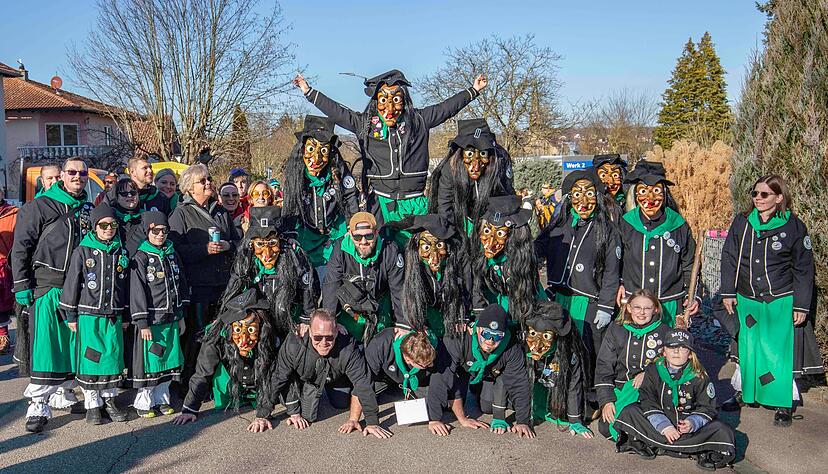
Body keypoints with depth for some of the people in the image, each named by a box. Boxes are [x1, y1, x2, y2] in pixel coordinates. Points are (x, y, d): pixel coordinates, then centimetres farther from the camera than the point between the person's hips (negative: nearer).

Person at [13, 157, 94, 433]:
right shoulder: (40, 207, -2)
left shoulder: (87, 210, 14)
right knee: (44, 345, -8)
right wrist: (22, 285, -10)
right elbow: (21, 247, -5)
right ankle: (39, 406, -5)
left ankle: (64, 394, 24)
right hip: (46, 286, -5)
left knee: (72, 343, 10)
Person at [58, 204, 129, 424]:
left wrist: (126, 315, 12)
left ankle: (109, 399, 20)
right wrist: (70, 315, -3)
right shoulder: (83, 251, -3)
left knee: (113, 356, 6)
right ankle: (92, 403, 14)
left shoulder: (121, 253, 8)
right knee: (90, 358, 2)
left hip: (114, 315, 3)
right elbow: (71, 283, -2)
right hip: (88, 315, -3)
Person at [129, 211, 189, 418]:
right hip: (151, 319, -5)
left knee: (169, 359, 11)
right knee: (149, 361, -1)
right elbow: (137, 292, -10)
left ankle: (162, 399, 24)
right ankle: (143, 402, 13)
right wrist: (142, 323, -14)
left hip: (171, 318, 6)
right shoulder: (141, 258, -7)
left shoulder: (172, 254, 10)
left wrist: (181, 315, 13)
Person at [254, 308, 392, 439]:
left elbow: (363, 384, -36)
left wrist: (372, 422, -38)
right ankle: (294, 411, 12)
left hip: (336, 379, 2)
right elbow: (276, 380, -30)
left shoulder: (348, 349, -39)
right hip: (304, 380, -1)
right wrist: (261, 416, -28)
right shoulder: (294, 345, -38)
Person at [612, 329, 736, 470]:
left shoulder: (698, 376, -4)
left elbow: (707, 407, -3)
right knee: (630, 413, -18)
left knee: (722, 431, -24)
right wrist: (663, 426, -21)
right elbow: (648, 402, -7)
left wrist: (693, 423, -24)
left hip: (688, 426, 0)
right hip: (659, 423, 0)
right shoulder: (653, 370, -2)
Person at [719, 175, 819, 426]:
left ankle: (783, 404, 15)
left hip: (781, 302, -3)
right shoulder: (741, 222, 1)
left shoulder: (794, 227, -6)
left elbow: (803, 270, -1)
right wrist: (728, 292, 3)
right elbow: (729, 258, 7)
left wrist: (801, 306, -3)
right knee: (746, 349, 13)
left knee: (778, 352, 1)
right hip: (746, 301, 3)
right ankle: (741, 392, 31)